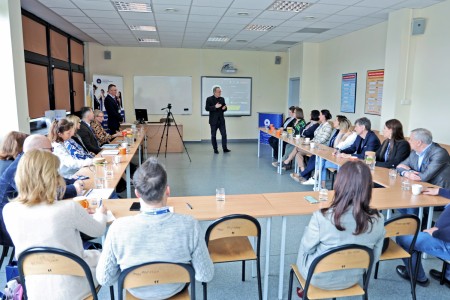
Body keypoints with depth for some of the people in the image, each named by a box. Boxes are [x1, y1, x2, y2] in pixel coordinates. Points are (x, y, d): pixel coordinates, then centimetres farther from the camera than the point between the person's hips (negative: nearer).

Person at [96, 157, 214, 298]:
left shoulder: (118, 228, -32)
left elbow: (104, 279, -17)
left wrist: (128, 266, 2)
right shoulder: (190, 225, -32)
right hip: (175, 290, 0)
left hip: (137, 291, 1)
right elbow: (206, 275, -20)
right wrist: (183, 265, -1)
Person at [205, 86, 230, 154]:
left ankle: (225, 148, 5)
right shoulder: (209, 99, -4)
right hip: (213, 121, -3)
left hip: (221, 120, 3)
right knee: (213, 135, 4)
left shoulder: (222, 99, 10)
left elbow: (224, 108, 16)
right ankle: (215, 149, 13)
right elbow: (207, 108, -13)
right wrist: (215, 107, -23)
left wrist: (224, 108, -9)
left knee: (224, 134, -2)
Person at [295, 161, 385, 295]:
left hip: (319, 278, -3)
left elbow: (308, 248, -14)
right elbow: (374, 258, -6)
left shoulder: (322, 218, -33)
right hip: (352, 279, 4)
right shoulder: (378, 220, -21)